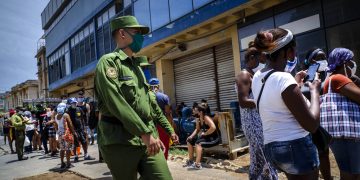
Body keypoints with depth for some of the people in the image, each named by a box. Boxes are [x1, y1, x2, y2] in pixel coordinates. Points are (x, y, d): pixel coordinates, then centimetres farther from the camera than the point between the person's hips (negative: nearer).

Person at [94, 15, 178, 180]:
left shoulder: (137, 67, 20)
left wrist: (168, 128, 25)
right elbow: (117, 103, -19)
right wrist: (145, 133, -23)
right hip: (120, 142, -7)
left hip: (147, 140, 7)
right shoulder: (108, 62, -7)